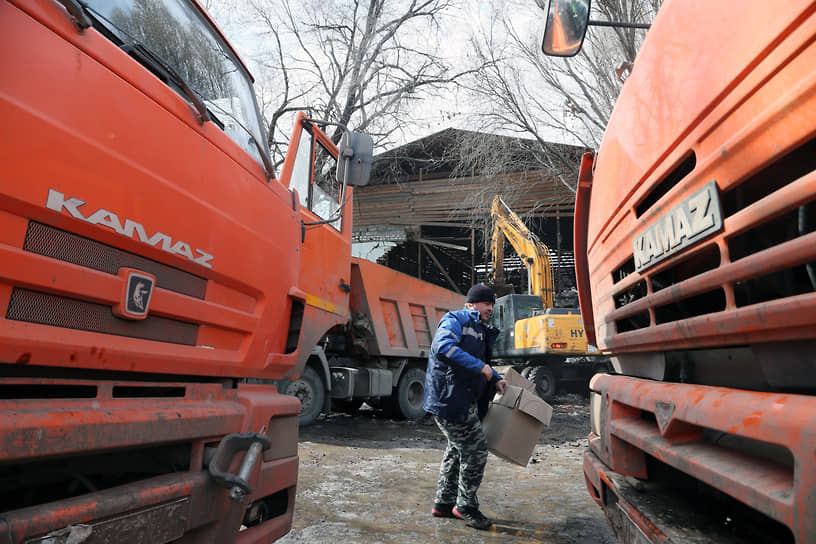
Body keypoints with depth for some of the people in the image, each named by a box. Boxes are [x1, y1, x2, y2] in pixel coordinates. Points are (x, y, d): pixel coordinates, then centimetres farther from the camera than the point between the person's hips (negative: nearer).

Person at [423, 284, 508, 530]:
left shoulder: (481, 330, 20)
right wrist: (480, 367, -27)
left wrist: (496, 379, 17)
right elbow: (443, 346, -28)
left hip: (463, 400, 11)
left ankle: (444, 503, 31)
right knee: (475, 449, -4)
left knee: (457, 449, 18)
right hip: (450, 398, -11)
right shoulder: (455, 320, -10)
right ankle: (466, 506, 12)